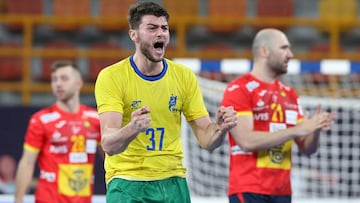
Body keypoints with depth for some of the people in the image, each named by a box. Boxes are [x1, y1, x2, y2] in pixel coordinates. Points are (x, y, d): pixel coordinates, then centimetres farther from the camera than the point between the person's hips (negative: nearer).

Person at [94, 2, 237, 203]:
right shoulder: (111, 77, -10)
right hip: (128, 182, -4)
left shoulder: (184, 76, 3)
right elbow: (109, 144, -20)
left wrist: (220, 128, -21)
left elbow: (206, 139, 2)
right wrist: (132, 129, -42)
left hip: (172, 183, 4)